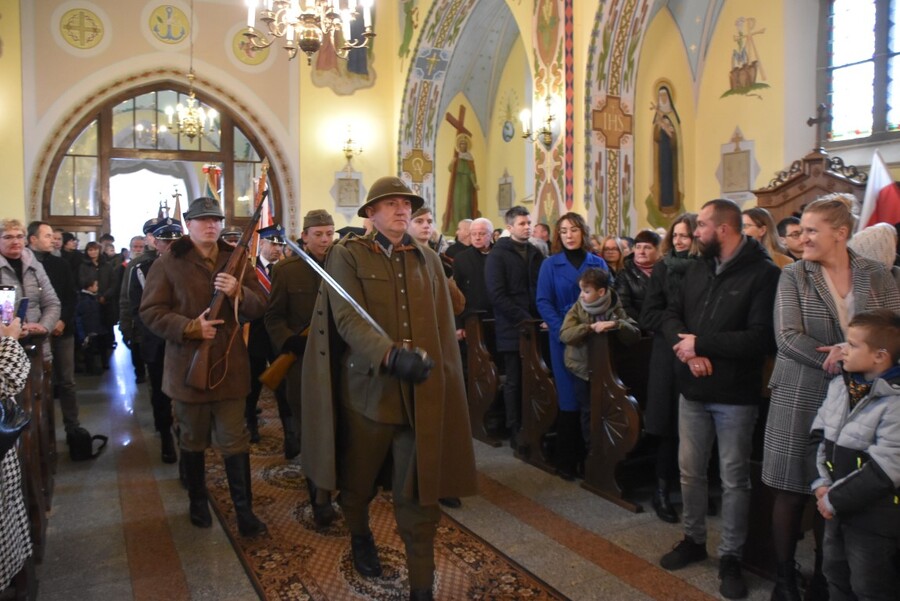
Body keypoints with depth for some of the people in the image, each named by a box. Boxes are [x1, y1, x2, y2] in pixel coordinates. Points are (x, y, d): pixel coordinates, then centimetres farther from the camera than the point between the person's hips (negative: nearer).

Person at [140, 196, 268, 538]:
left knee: (235, 442, 4)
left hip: (230, 366, 2)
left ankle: (244, 511, 12)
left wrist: (238, 292, -18)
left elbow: (260, 307, 2)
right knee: (193, 440, 15)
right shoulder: (168, 264, -2)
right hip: (188, 366, -1)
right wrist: (190, 328, -20)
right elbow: (150, 312, -7)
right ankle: (198, 503, 33)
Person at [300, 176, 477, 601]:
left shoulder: (428, 259, 10)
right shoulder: (348, 255, -3)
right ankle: (360, 536, 49)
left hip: (420, 392, 2)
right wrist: (392, 356, -32)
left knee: (419, 494, 3)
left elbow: (443, 327, 12)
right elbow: (348, 319, -17)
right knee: (359, 480, 19)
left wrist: (443, 381, 8)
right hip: (367, 387, -2)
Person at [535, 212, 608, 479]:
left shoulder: (598, 263, 7)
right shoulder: (550, 265, 2)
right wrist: (563, 331, -17)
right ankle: (566, 461, 14)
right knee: (569, 400, 2)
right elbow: (543, 302, -5)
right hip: (563, 339, -2)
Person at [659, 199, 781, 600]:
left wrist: (701, 343, -18)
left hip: (735, 397, -6)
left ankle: (730, 556, 24)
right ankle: (693, 540, 34)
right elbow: (671, 315, 6)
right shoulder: (698, 269, 8)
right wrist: (686, 349, -15)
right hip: (692, 391, 6)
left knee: (734, 479, 9)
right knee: (690, 471, 16)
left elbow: (761, 339, -22)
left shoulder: (763, 273, -13)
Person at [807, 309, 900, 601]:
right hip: (835, 510, 7)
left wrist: (836, 499, -18)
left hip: (873, 517, -7)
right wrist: (821, 484, -8)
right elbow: (818, 435, 5)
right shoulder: (840, 385, 2)